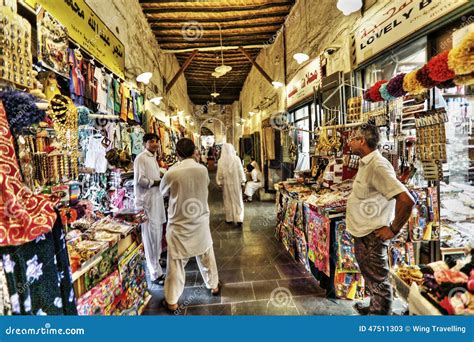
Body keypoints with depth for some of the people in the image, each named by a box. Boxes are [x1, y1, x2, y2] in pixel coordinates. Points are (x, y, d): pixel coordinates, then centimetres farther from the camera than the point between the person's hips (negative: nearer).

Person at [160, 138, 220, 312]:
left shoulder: (172, 173, -19)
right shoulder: (203, 170, -9)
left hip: (179, 224, -3)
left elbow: (163, 192, 0)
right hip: (201, 222, 3)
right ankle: (213, 285, 41)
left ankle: (172, 301, 25)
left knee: (176, 262, 10)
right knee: (206, 255, 22)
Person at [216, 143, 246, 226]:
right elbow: (241, 171, -6)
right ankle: (239, 219, 2)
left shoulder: (221, 160, -10)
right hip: (236, 182, 0)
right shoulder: (236, 159, -11)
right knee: (238, 200, 8)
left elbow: (219, 173, -4)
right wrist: (242, 181, 3)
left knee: (228, 200, 13)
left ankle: (229, 218, 21)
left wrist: (220, 182, 7)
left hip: (226, 183, 0)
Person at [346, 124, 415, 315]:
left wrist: (393, 230, -21)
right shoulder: (366, 164, 7)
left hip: (373, 236, -10)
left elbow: (406, 200, -30)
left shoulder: (378, 166, -24)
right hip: (361, 234, 10)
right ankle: (374, 308, 46)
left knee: (378, 280, 8)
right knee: (369, 276, 26)